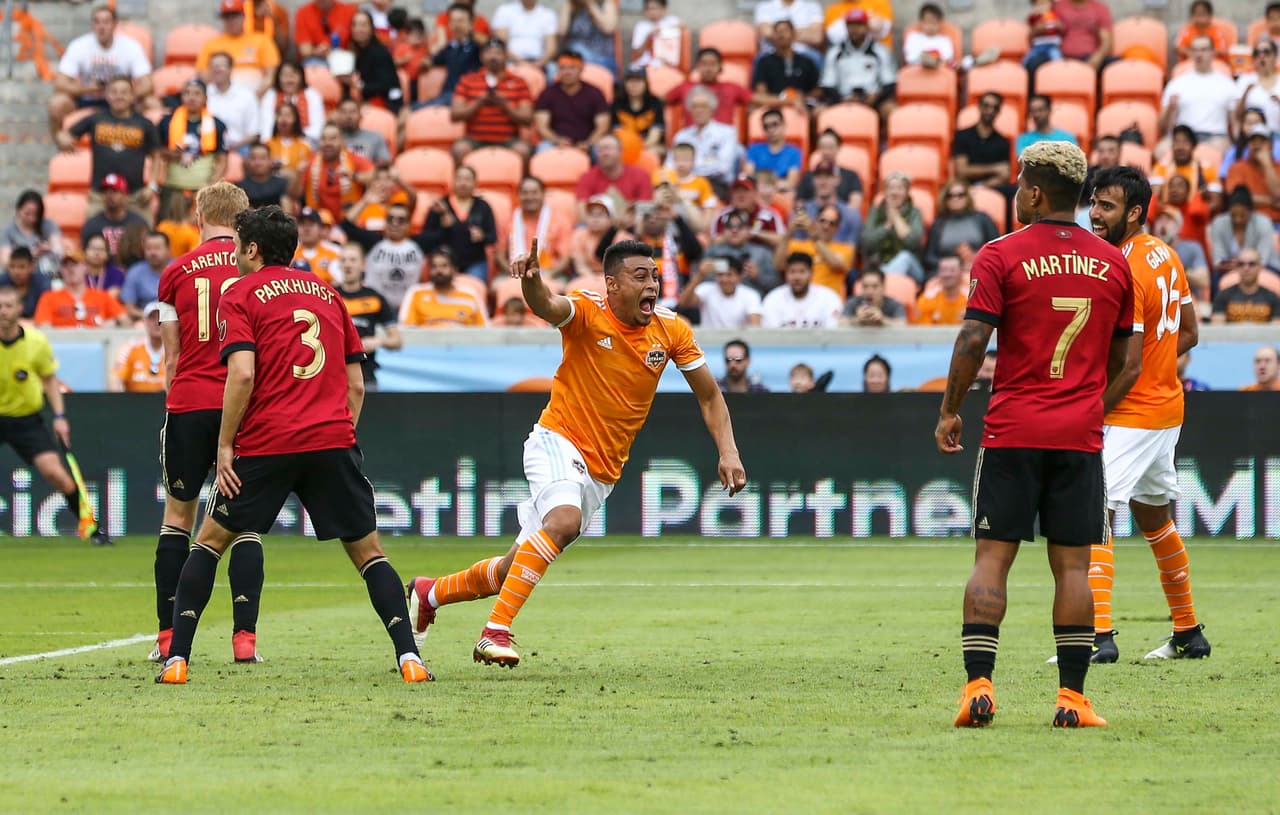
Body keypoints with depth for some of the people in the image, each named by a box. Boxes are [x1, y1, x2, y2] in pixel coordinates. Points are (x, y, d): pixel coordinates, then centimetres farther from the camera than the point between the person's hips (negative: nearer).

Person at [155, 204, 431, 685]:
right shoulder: (327, 294, 19)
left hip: (265, 445, -3)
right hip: (334, 441, 3)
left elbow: (242, 375, -11)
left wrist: (225, 446, -6)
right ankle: (409, 657, -6)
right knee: (368, 552, 9)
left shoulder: (240, 297, 3)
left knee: (211, 540, 12)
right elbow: (355, 385, 16)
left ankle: (177, 658, 3)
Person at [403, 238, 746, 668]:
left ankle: (430, 593, 35)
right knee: (564, 521, -36)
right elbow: (547, 306, -37)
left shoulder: (671, 330, -1)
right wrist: (531, 280, -60)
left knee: (512, 571, 10)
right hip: (558, 442, -5)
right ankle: (495, 632, -33)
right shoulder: (588, 312, -14)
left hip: (602, 472, 5)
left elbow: (710, 396, 8)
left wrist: (727, 450, -7)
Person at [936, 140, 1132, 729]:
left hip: (1013, 431, -3)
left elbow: (973, 341, -11)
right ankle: (1072, 697, 0)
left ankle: (978, 686, -9)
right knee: (1072, 565, 4)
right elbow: (1119, 356, 15)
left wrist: (949, 411, 0)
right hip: (1081, 433, 3)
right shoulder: (1113, 262, 8)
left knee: (992, 559, 0)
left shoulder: (1000, 256, -4)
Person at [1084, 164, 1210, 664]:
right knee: (1154, 518, 22)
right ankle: (1188, 634, 31)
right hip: (1167, 406, 10)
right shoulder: (1164, 255, 7)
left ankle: (1099, 636, -23)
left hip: (1131, 415, -10)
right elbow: (1188, 334, 16)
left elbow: (1129, 366, -22)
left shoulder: (1124, 273, -22)